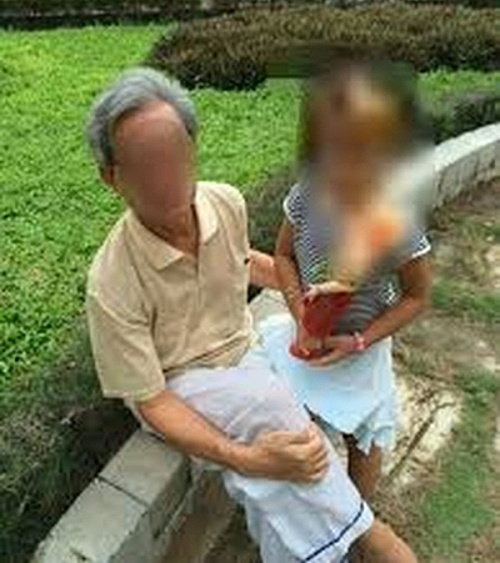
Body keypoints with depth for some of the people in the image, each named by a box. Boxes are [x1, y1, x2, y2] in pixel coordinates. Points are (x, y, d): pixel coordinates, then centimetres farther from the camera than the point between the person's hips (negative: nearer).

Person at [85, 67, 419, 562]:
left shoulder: (227, 203, -12)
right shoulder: (111, 287, -27)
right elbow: (151, 402, -22)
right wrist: (247, 457, -34)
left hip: (240, 355, 5)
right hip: (178, 386, -4)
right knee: (266, 405, -33)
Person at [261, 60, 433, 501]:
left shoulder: (397, 223, -27)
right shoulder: (308, 195, -19)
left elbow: (417, 296, -13)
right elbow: (284, 255, -3)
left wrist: (358, 342, -19)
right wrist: (301, 318, -16)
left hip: (361, 346, -2)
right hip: (308, 332, 3)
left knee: (363, 438, 16)